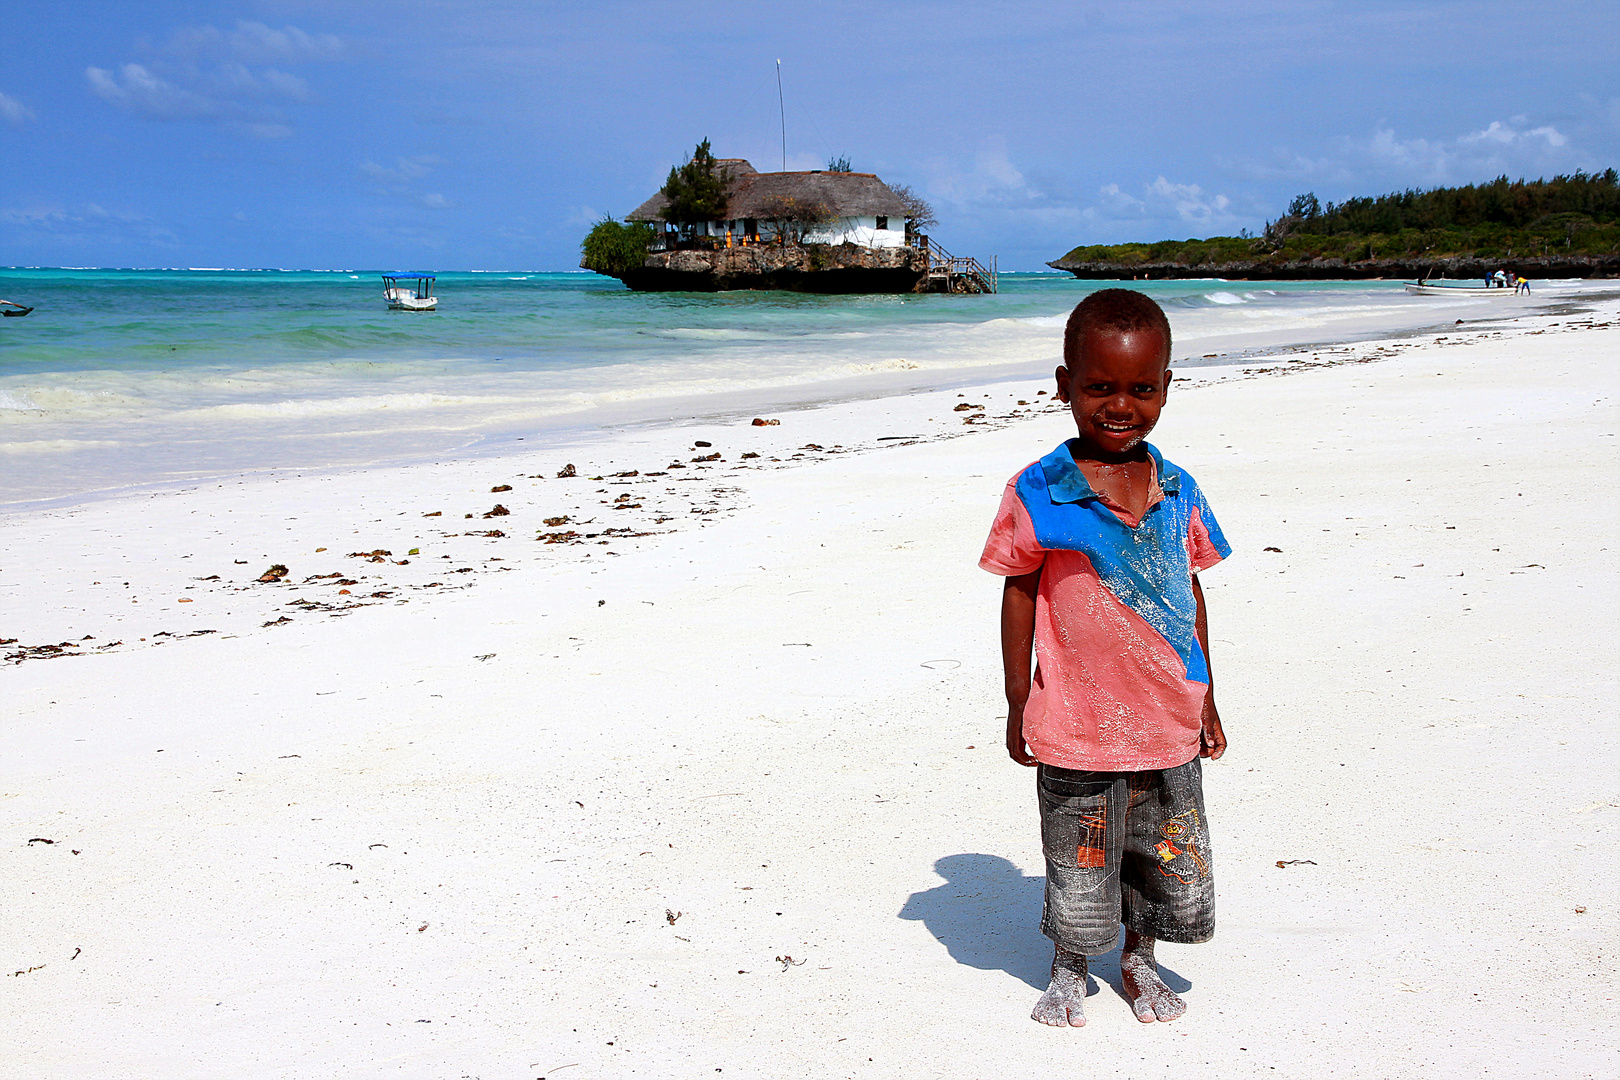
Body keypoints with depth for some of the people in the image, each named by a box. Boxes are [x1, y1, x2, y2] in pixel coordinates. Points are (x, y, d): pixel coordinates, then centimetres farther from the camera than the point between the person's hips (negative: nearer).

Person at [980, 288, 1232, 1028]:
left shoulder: (1177, 491, 2)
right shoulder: (1038, 494, -11)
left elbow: (1190, 590, 10)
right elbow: (1019, 592, -4)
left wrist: (1205, 696, 13)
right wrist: (1019, 703, -3)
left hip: (1169, 723, 4)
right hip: (1078, 726, -3)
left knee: (1170, 857, 16)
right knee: (1078, 864, 11)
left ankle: (1139, 960, 41)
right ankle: (1067, 969, 36)